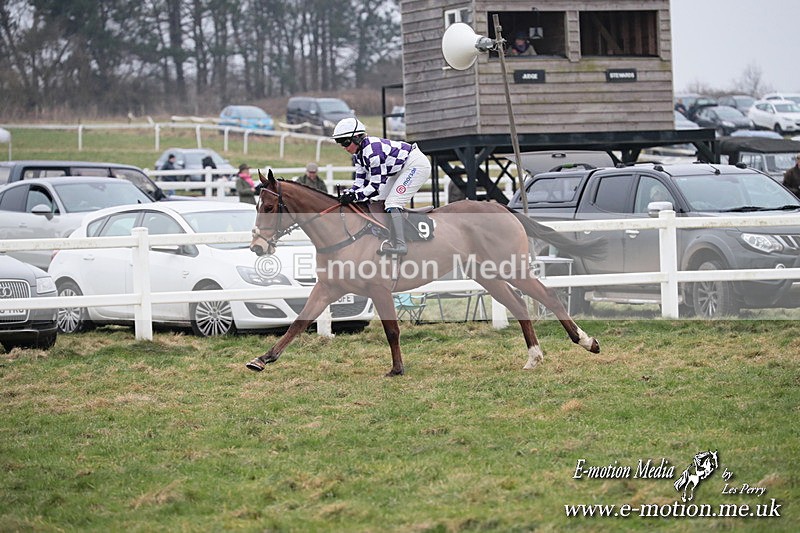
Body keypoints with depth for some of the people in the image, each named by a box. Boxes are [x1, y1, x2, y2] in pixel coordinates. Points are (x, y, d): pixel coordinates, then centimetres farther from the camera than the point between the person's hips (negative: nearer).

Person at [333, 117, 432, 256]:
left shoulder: (372, 150, -30)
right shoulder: (358, 153, 1)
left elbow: (376, 185, -28)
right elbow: (361, 181, 3)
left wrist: (354, 196, -27)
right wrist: (348, 193, -15)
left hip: (417, 164, -11)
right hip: (401, 170, 11)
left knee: (392, 203, -19)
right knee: (377, 201, 8)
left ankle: (399, 245, -20)